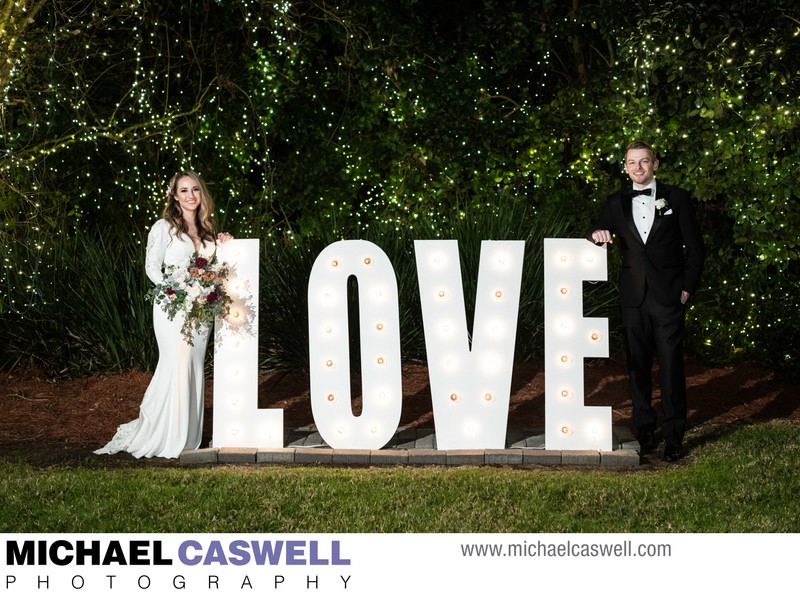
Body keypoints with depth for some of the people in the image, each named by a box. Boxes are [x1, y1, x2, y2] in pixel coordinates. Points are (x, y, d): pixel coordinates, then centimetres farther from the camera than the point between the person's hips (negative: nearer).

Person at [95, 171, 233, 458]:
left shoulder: (207, 230, 15)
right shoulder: (164, 227, -3)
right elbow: (152, 267, -7)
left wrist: (222, 245, 4)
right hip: (172, 306, -6)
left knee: (194, 368, 6)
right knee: (177, 367, -10)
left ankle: (188, 435, 12)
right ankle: (167, 438, -3)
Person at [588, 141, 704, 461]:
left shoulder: (676, 198, 4)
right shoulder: (616, 203, 12)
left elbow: (695, 246, 5)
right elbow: (600, 232, 12)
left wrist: (688, 287, -3)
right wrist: (597, 233, -13)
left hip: (668, 296, -3)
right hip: (633, 296, 3)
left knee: (671, 366, -4)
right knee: (637, 366, 6)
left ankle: (673, 437, 2)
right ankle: (644, 431, 16)